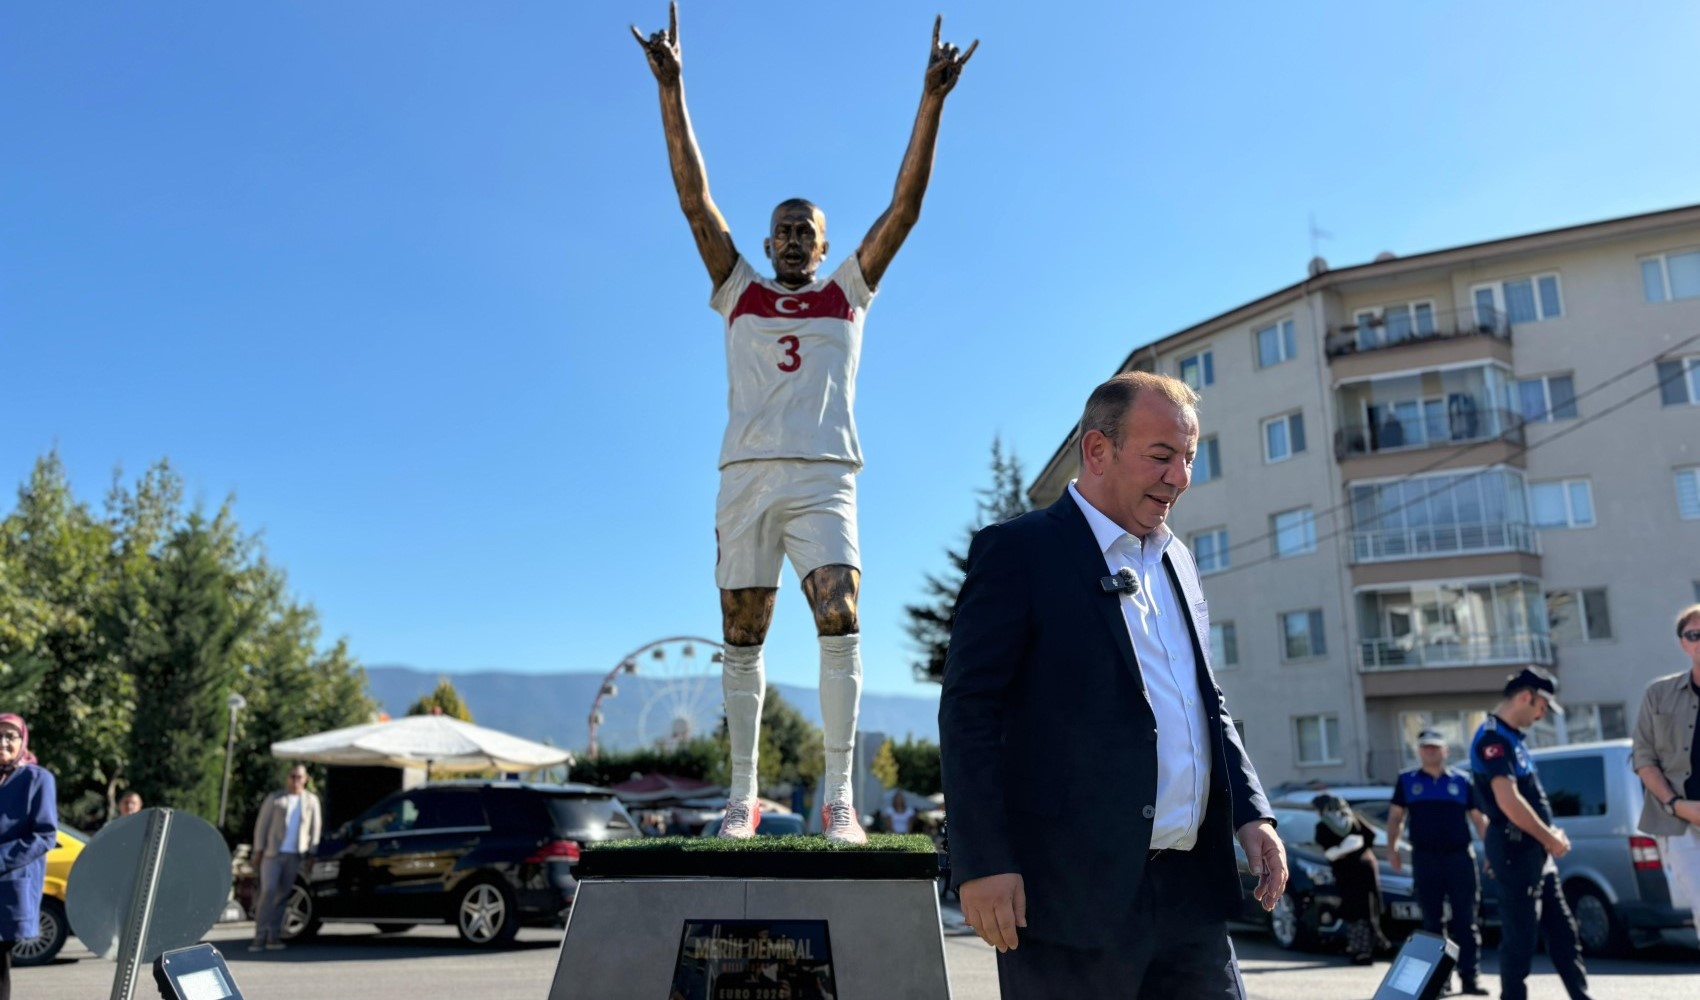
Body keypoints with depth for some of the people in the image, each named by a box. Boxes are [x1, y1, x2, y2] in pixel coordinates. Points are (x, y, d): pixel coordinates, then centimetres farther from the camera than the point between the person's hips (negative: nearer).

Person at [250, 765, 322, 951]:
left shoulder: (311, 800, 13)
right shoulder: (275, 798, 9)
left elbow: (315, 828, 11)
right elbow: (261, 824, 6)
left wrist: (310, 853, 2)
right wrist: (259, 850, -2)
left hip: (295, 856, 2)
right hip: (273, 853, -1)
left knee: (282, 896, 3)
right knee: (268, 892, -10)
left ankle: (274, 937, 7)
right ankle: (260, 938, -10)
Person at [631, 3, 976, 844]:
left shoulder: (848, 293, 16)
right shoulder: (738, 291, 16)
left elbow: (905, 206, 9)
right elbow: (693, 196, 10)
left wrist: (931, 100, 2)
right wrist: (671, 89, 3)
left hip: (824, 477, -1)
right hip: (747, 475, 1)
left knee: (840, 619, -16)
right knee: (742, 636, 1)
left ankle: (838, 798, -14)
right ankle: (743, 796, 8)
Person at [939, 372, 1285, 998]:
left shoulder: (1178, 561, 17)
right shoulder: (1017, 552, -6)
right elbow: (969, 711, -11)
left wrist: (1250, 812, 9)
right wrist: (982, 862, -17)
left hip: (1191, 890, 7)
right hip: (1072, 892, -7)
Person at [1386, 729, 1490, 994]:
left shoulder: (1462, 780, 7)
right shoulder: (1406, 780, 9)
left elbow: (1479, 819, 9)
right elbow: (1395, 817, 11)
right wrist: (1392, 848, 0)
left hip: (1460, 856, 0)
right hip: (1425, 858, 1)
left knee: (1466, 920, -1)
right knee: (1431, 920, 7)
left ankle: (1470, 978, 3)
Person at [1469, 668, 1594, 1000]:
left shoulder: (1511, 738, 17)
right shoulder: (1494, 737, -16)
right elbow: (1508, 801, -24)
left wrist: (1550, 835, 8)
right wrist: (1550, 838, -14)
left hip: (1535, 851, 10)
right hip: (1516, 850, -10)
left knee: (1562, 931, 14)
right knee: (1520, 938, -3)